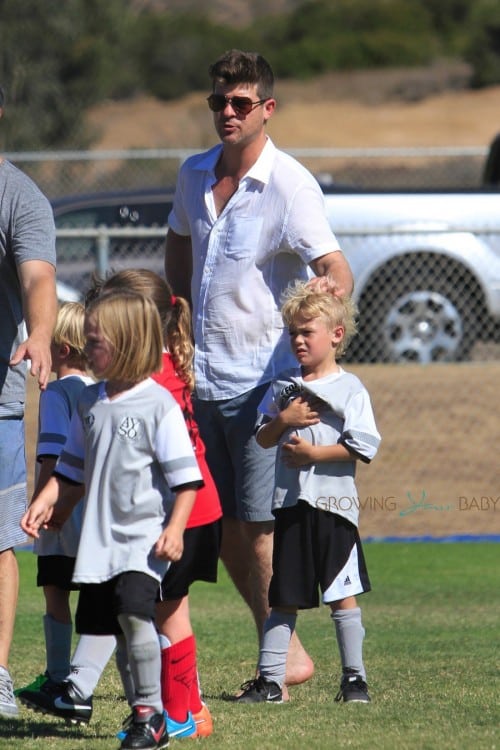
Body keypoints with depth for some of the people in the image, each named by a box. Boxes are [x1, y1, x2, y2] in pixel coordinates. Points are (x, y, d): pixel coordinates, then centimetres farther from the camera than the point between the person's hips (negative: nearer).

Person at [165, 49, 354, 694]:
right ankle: (281, 648, 21)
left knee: (258, 530, -9)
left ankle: (285, 656, 2)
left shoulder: (290, 185, -13)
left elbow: (334, 266, -24)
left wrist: (331, 289, -46)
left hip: (263, 379, -7)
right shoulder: (194, 175, 8)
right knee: (224, 530, 9)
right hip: (205, 376, 7)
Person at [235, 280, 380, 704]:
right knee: (284, 598, 8)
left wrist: (314, 452, -15)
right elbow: (263, 439, 11)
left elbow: (363, 447, -10)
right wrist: (284, 421, -8)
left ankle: (355, 678, 6)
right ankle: (270, 680, 11)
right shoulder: (283, 387, 11)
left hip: (334, 503, -4)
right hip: (291, 503, 4)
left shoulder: (349, 389, -3)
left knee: (342, 596, -2)